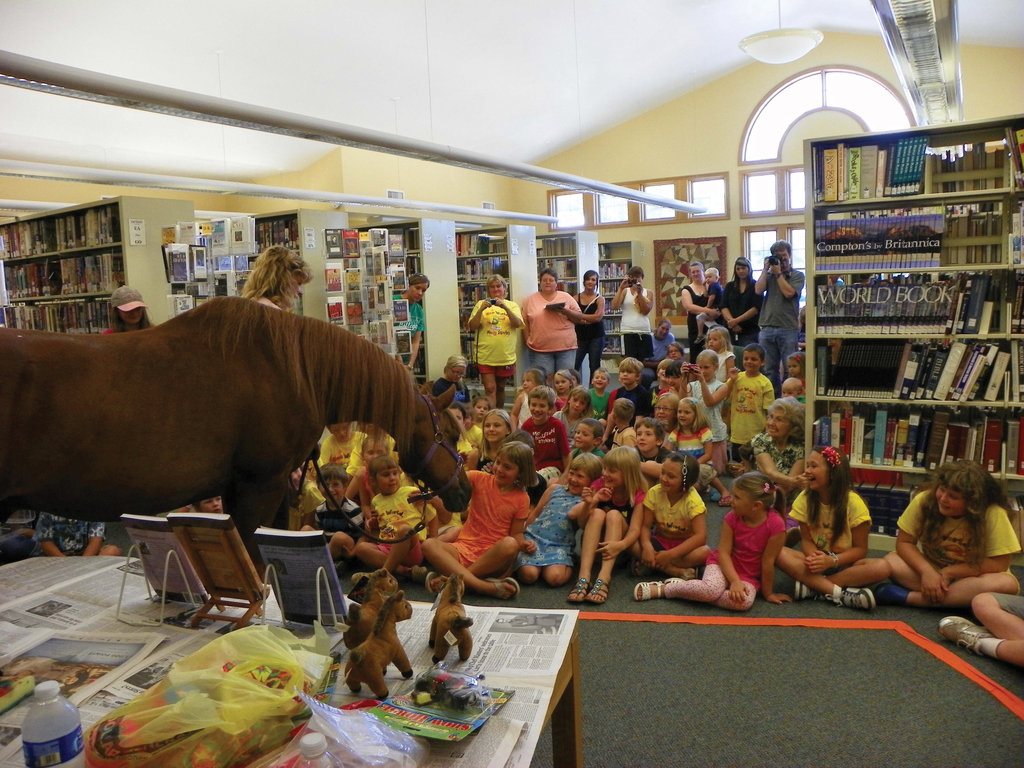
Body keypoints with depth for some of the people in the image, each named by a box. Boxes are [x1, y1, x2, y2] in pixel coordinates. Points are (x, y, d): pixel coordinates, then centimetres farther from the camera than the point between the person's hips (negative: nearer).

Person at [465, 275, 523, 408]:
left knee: (500, 388, 14)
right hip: (486, 356, -1)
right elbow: (472, 327, -3)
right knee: (490, 389, -7)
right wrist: (481, 309, -16)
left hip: (506, 356, 2)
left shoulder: (512, 305, 8)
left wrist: (505, 307, -21)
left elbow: (518, 324, -9)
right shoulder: (481, 304, 5)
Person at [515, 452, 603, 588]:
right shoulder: (554, 489, 15)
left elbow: (572, 514, -17)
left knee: (555, 578, -28)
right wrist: (523, 535, 22)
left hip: (559, 545, -2)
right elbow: (535, 513, 22)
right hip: (534, 536, 2)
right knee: (529, 574, -22)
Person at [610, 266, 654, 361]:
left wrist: (639, 293, -10)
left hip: (644, 332, 2)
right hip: (628, 332, -2)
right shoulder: (625, 291, 8)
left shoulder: (648, 293, 12)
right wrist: (621, 288, -9)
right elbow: (614, 307, -8)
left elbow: (646, 311, -4)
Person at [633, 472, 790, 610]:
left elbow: (767, 562, -15)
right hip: (723, 564, 0)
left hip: (749, 576, 0)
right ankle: (662, 588, -14)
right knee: (711, 589, -34)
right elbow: (723, 552, -12)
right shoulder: (732, 517, -13)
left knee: (744, 602, -34)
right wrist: (734, 581, -24)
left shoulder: (775, 524, -22)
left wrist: (768, 593, -4)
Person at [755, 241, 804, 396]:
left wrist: (778, 273, -1)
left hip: (788, 328, -3)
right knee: (769, 370, 6)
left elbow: (789, 292, -9)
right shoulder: (768, 275, 15)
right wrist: (766, 269, 3)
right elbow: (758, 289, -2)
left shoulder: (797, 275, 7)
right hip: (767, 327, 3)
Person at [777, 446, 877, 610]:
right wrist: (813, 556, -25)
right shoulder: (805, 498, -5)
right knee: (778, 553, -27)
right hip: (818, 560, 2)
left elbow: (860, 549, -10)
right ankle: (840, 593, -32)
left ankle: (812, 586, -28)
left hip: (845, 563, -2)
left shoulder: (853, 502, -13)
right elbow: (806, 539, -2)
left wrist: (832, 561, -27)